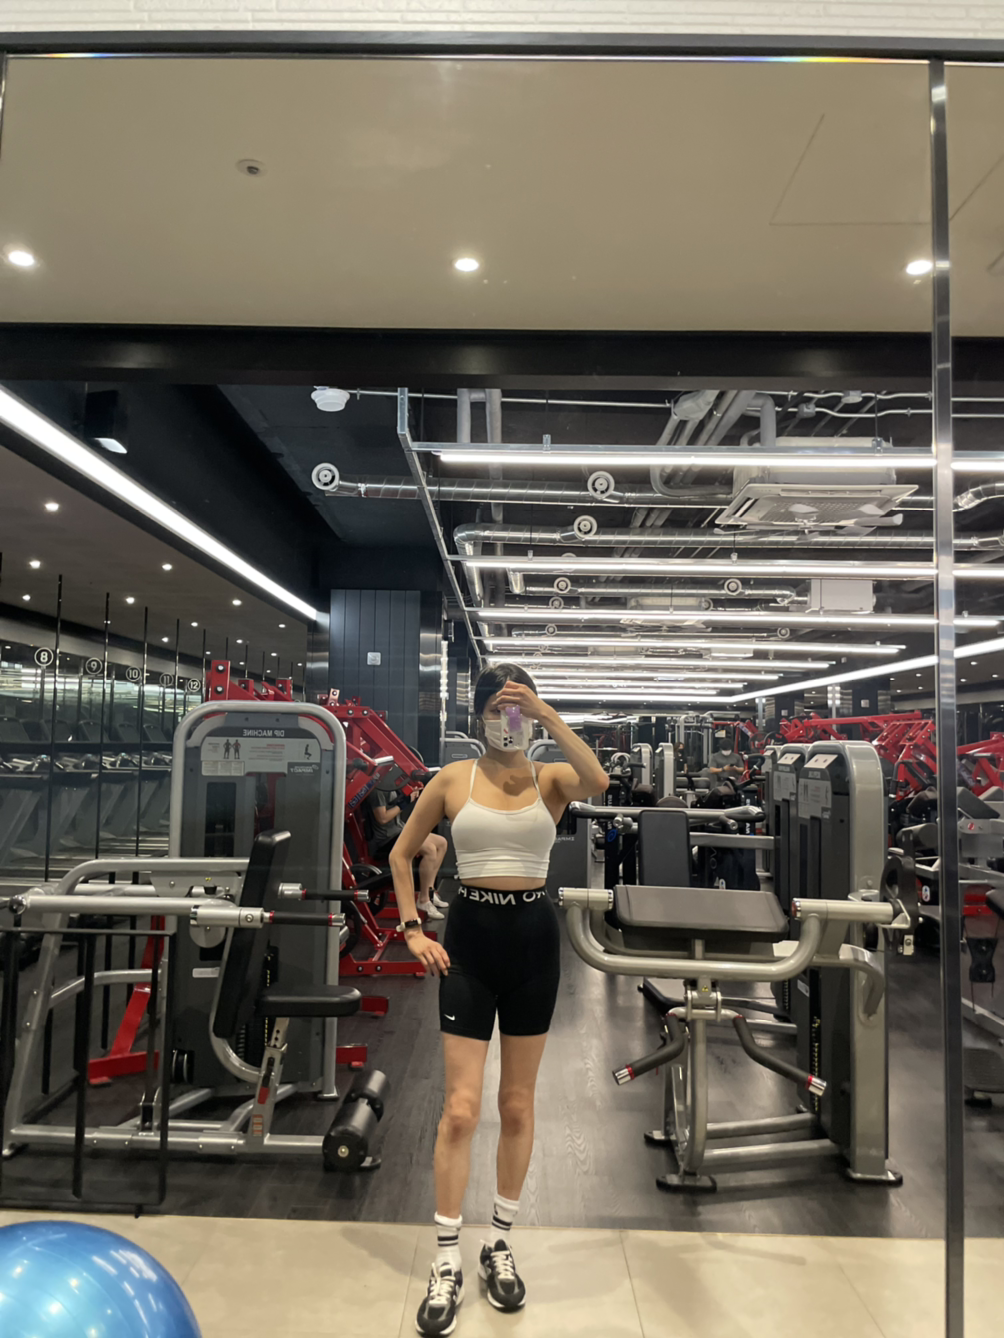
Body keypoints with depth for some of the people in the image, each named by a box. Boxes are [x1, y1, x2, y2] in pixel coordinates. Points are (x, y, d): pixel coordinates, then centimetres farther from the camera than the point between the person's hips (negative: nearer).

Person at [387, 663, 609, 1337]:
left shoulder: (551, 777, 0)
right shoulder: (454, 778, 0)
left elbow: (598, 781, -25)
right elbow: (402, 855, 9)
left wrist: (548, 714, -26)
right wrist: (413, 930, 1)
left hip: (533, 935, 1)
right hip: (470, 933, -1)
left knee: (518, 1105, 13)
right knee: (461, 1109, -1)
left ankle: (501, 1246, 32)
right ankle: (447, 1265, 16)